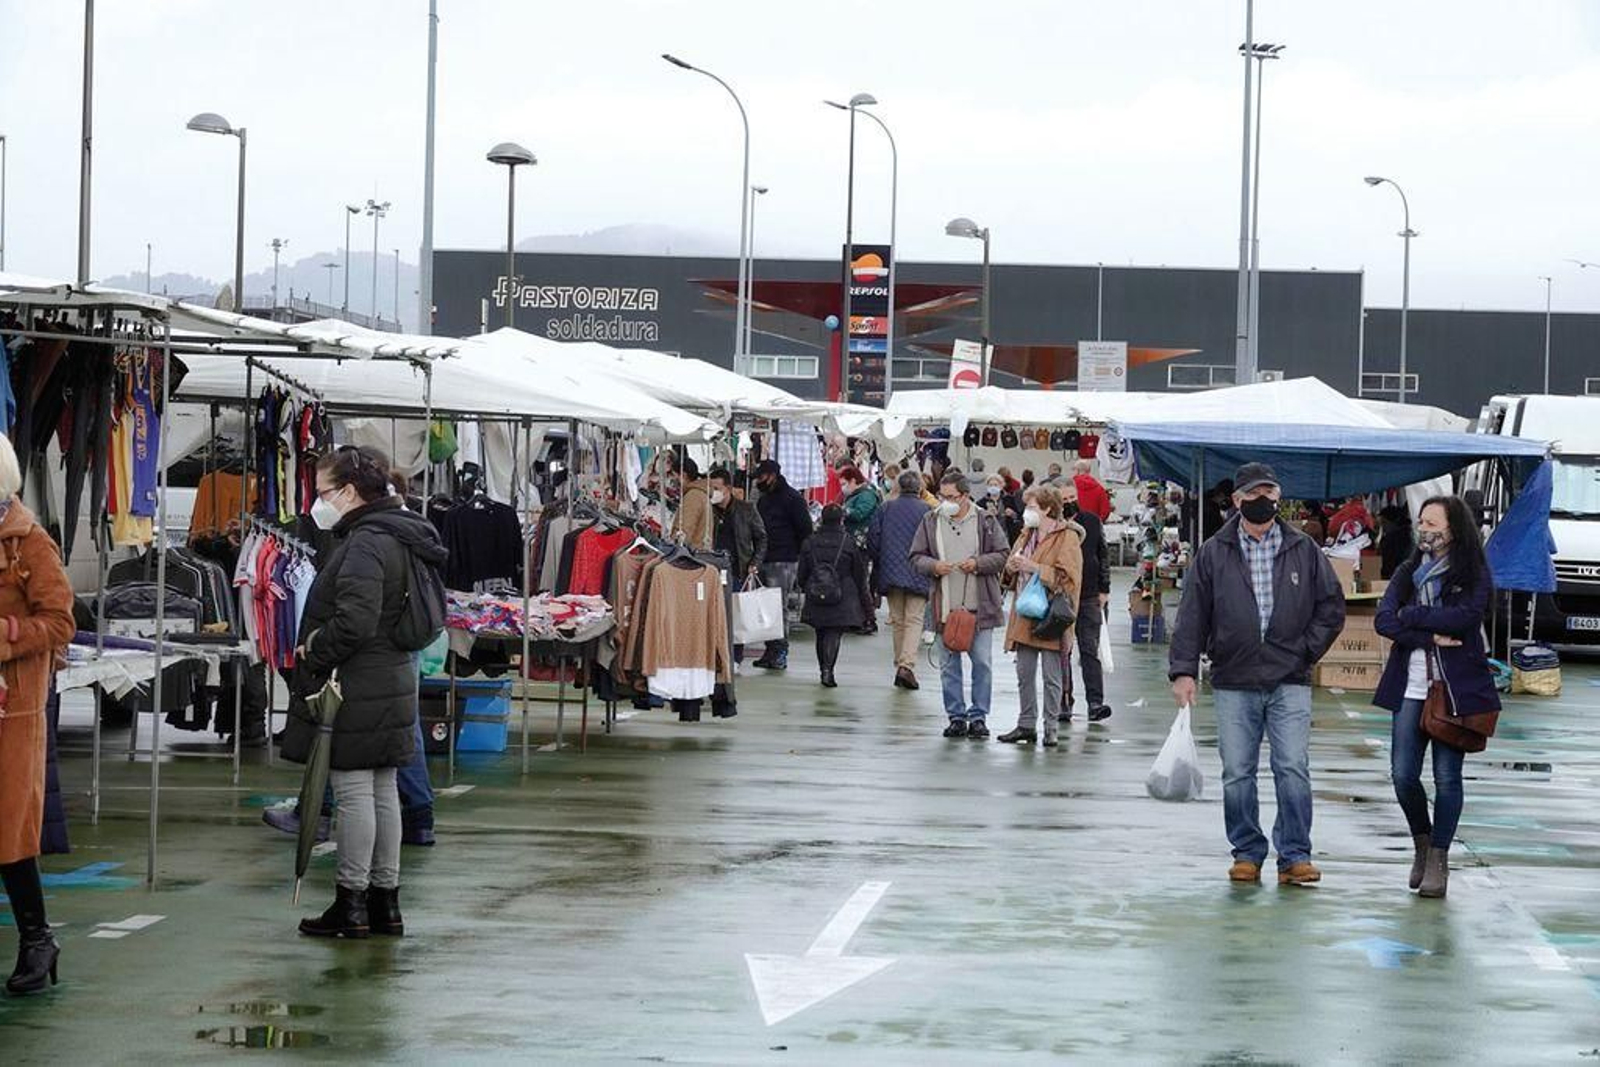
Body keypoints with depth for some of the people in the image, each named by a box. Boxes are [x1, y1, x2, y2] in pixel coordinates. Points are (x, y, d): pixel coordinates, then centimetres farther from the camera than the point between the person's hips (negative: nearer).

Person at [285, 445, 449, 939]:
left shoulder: (366, 544, -18)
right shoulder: (397, 538, 14)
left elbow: (354, 621, -27)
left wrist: (312, 654, -12)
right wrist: (316, 646, 13)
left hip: (357, 690, -10)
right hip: (392, 683, 10)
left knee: (354, 792, -4)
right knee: (383, 791, 13)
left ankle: (351, 904, 1)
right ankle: (385, 901, 19)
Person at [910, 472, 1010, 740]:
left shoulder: (986, 522, 1)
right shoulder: (931, 523, 6)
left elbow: (1003, 555, 1)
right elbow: (916, 557, 8)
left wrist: (978, 563, -14)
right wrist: (933, 566, -13)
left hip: (979, 607, -2)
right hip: (945, 607, 2)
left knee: (982, 663, 0)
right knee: (949, 665, 6)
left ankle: (978, 717, 8)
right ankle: (956, 716, 15)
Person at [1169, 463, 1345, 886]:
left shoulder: (1304, 551, 6)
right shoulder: (1214, 554, 5)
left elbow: (1331, 608, 12)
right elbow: (1192, 614, 4)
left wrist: (1306, 650, 2)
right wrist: (1183, 670, -3)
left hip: (1290, 683, -1)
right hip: (1233, 683, 1)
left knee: (1293, 769, -7)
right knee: (1237, 774, 4)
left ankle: (1295, 856, 0)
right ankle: (1247, 854, 15)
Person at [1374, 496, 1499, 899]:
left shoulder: (1474, 575, 0)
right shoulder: (1408, 572, 11)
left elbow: (1467, 616, -18)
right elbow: (1384, 620, -2)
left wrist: (1412, 616, -10)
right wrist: (1430, 637, -15)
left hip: (1457, 688, -3)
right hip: (1411, 688, 3)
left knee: (1447, 777, -1)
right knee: (1403, 775, -2)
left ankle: (1438, 859, 9)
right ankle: (1422, 842, 22)